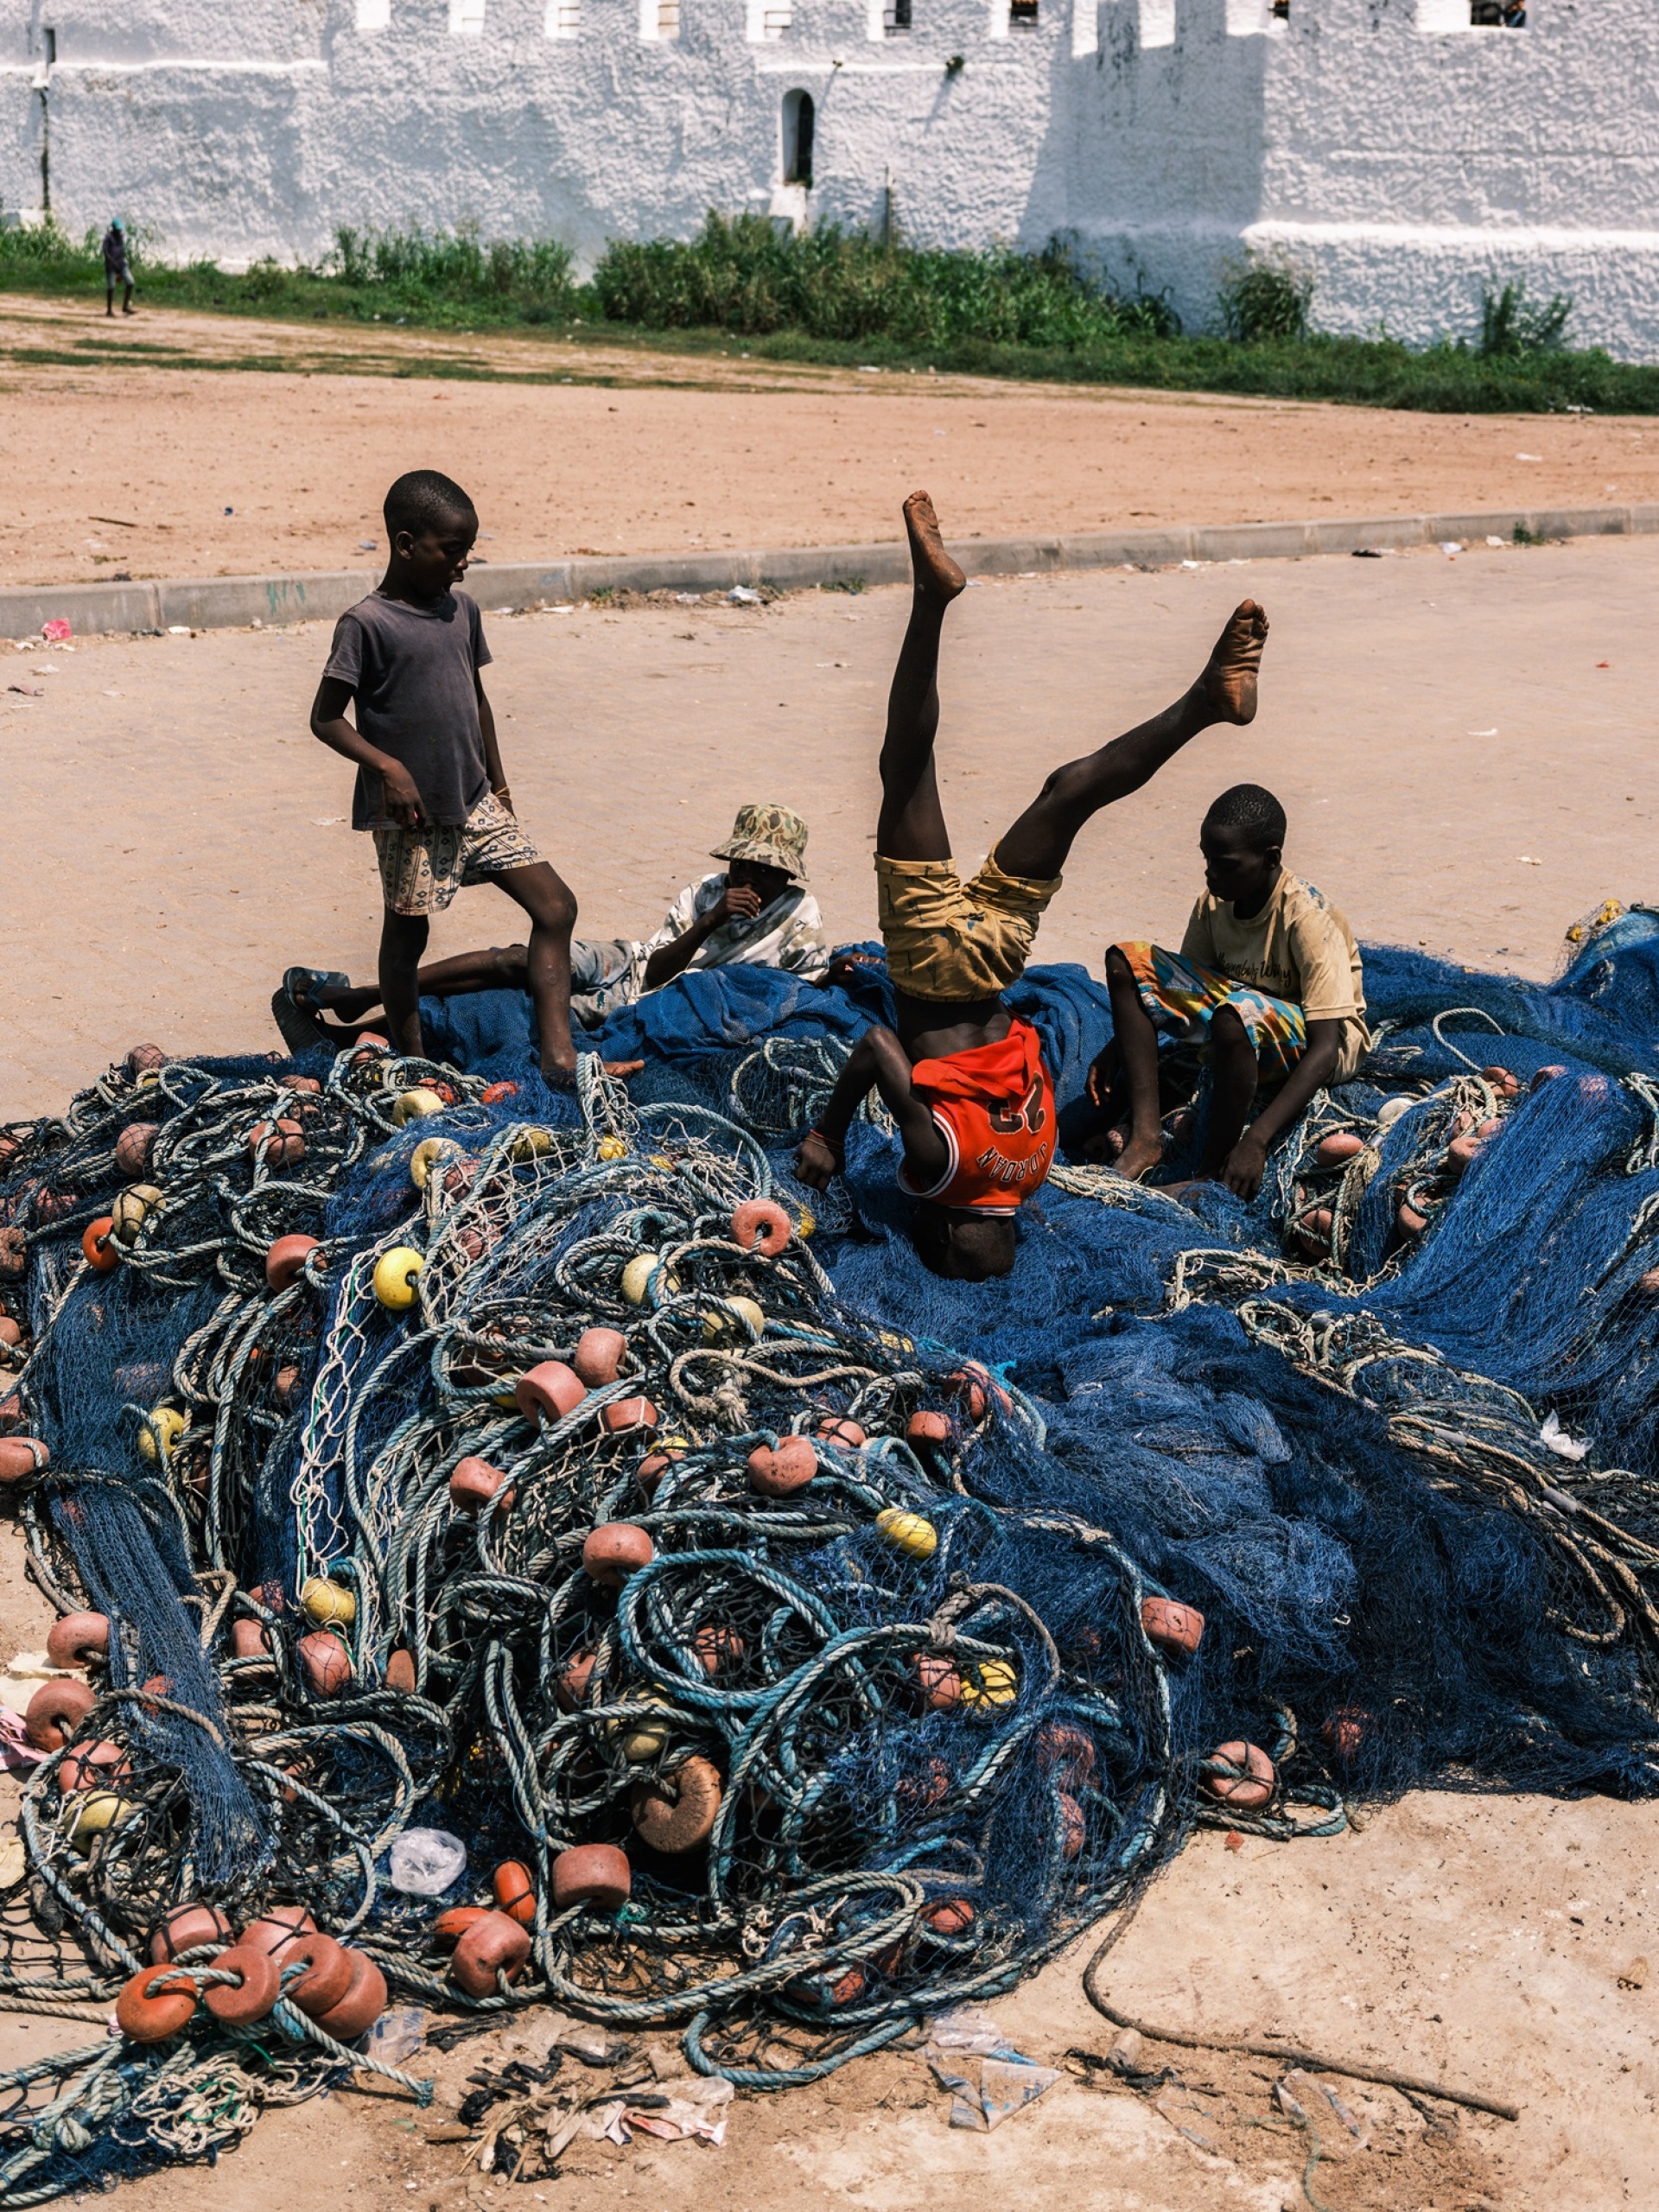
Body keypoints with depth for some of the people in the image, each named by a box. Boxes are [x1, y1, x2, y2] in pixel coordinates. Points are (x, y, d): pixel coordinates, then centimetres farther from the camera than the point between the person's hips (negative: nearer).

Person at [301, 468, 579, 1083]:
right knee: (407, 933, 8)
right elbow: (326, 718, -12)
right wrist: (387, 766, -24)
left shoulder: (462, 610, 7)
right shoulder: (366, 624, -13)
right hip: (409, 815, -6)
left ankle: (558, 1054, -3)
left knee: (555, 905, -3)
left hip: (474, 803, 6)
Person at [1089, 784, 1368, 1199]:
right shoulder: (1216, 901, -8)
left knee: (1235, 1015, -41)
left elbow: (1326, 1048, -32)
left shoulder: (1307, 918, -27)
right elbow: (1185, 988, 9)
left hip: (1310, 1047, -7)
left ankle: (1212, 1174, -23)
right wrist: (1119, 1047, -6)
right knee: (1126, 962, -8)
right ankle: (1145, 1133, -18)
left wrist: (1257, 1140, -40)